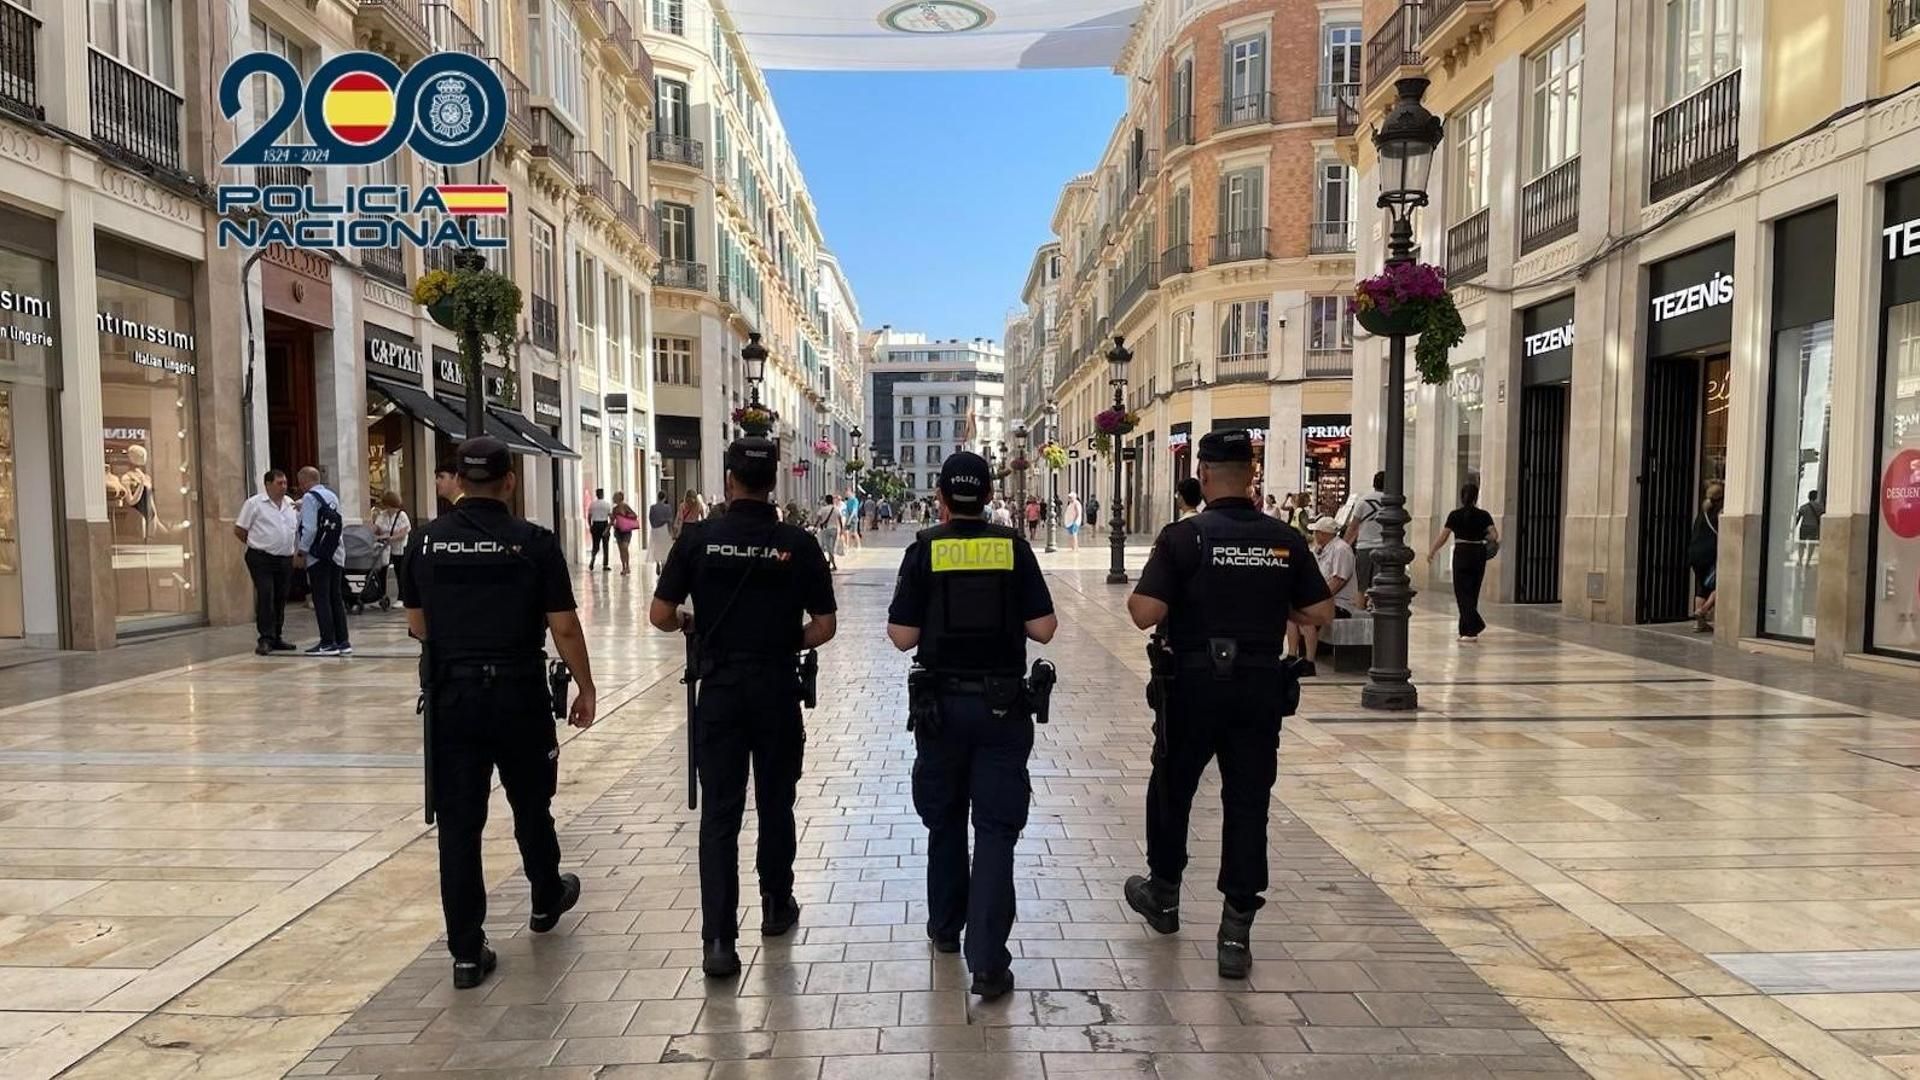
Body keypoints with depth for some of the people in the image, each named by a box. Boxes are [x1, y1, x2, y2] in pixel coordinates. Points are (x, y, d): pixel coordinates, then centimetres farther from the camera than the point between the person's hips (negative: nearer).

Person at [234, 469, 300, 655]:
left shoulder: (291, 505, 12)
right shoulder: (254, 504, -3)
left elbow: (299, 527, 19)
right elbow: (239, 530, -1)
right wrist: (257, 544, 4)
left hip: (285, 559, 5)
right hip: (261, 560, -5)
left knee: (280, 599, 10)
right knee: (265, 597, -13)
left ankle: (276, 637, 19)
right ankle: (265, 639, -11)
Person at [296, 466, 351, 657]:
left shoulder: (309, 498, -9)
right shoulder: (332, 496, 14)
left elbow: (310, 528, -16)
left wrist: (300, 553, -10)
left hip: (318, 556, -7)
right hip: (337, 554, 7)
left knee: (321, 600, -3)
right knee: (336, 598, 9)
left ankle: (328, 643, -4)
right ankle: (342, 641, 10)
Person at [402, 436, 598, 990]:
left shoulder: (426, 540, 0)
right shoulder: (535, 542, -8)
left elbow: (416, 624, 8)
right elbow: (563, 627, -8)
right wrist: (586, 689, 2)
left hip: (450, 694, 2)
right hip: (519, 694, -1)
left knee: (458, 821, 5)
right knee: (531, 805, 19)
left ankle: (468, 951, 8)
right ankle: (546, 901, 40)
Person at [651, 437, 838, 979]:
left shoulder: (699, 539, -6)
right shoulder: (798, 543, -6)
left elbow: (660, 616, -5)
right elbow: (824, 627, -5)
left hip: (719, 689, 0)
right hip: (777, 690, 1)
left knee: (719, 813, 2)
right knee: (775, 803, 18)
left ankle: (718, 939, -5)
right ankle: (776, 905, 33)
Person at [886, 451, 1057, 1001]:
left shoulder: (925, 549, -6)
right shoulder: (1013, 546, -4)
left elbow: (903, 637, -9)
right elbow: (1044, 629, -6)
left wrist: (896, 619, 13)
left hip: (942, 702, 1)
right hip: (1003, 703, 0)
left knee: (944, 819, 19)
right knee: (996, 828, 2)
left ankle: (945, 927, 35)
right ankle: (988, 962, -4)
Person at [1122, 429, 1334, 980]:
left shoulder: (1184, 536, -12)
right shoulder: (1286, 540, 0)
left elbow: (1146, 614, -18)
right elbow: (1320, 613, 3)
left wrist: (1135, 595, 3)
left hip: (1193, 684, -2)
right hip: (1261, 686, 2)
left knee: (1172, 790, 18)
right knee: (1248, 804, 7)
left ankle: (1164, 894, 37)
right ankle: (1236, 933, 9)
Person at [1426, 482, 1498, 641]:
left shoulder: (1455, 515, -4)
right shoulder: (1483, 515, 0)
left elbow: (1442, 537, -3)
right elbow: (1494, 535, -8)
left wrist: (1431, 552, 10)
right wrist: (1484, 537, 15)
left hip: (1462, 553, -3)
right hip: (1479, 554, 3)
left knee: (1463, 593, 0)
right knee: (1472, 592, 12)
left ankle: (1474, 625, -18)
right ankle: (1466, 631, 17)